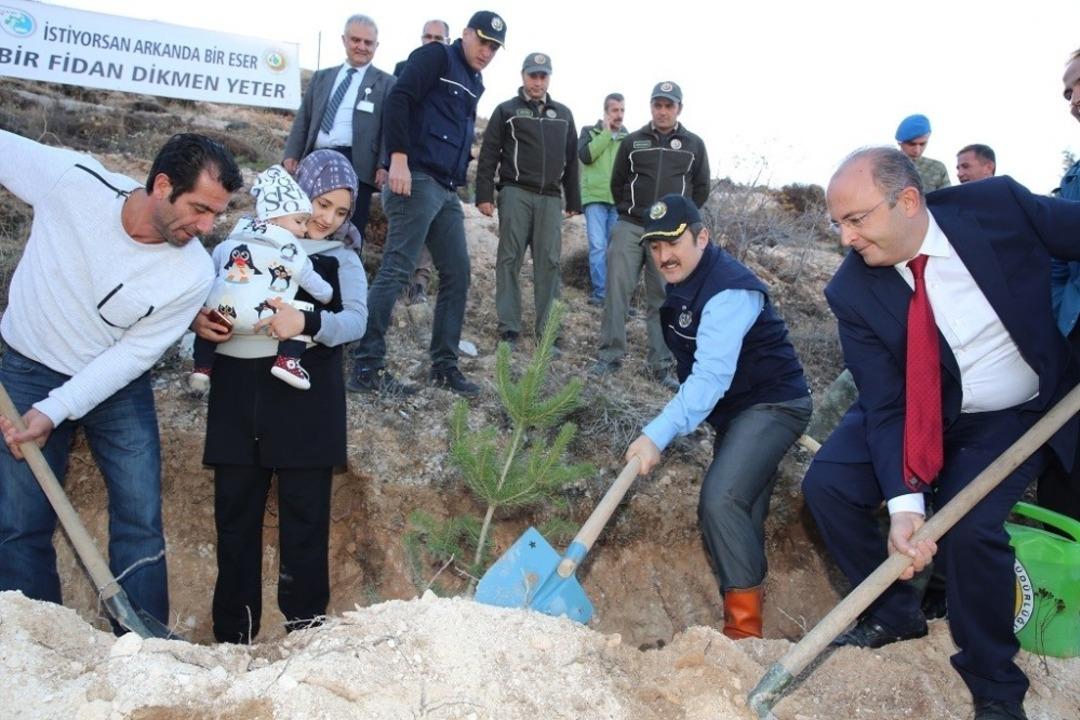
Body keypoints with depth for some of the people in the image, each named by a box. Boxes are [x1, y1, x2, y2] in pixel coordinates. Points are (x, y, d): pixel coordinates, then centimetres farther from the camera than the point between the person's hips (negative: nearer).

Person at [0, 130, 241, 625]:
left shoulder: (194, 276, -21)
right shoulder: (69, 180, -22)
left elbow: (132, 353, -15)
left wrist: (53, 412, -21)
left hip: (118, 386, 0)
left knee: (141, 524, 0)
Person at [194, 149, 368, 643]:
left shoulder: (341, 259, 10)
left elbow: (356, 321, -6)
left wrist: (307, 322, -27)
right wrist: (196, 319, -7)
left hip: (305, 401, -2)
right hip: (238, 399, 2)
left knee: (305, 515, 2)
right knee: (235, 511, 7)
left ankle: (305, 626, 12)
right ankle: (232, 633, 19)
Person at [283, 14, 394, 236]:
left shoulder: (386, 83, 8)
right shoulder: (321, 77, 21)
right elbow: (303, 119, 19)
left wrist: (384, 166, -13)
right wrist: (291, 155, 6)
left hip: (356, 166, -4)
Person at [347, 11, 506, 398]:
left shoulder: (475, 84, 23)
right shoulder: (436, 56, -1)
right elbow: (398, 99, -13)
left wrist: (460, 175, 12)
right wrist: (398, 158, -23)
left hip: (447, 190, 9)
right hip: (417, 180, -9)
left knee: (457, 273, 7)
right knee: (396, 270, -12)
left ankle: (444, 365, 15)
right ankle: (366, 367, -9)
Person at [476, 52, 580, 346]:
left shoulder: (563, 115, 17)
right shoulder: (506, 110, 7)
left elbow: (571, 161, 19)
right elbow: (488, 155, 2)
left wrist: (573, 201, 14)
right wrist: (484, 195, -7)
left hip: (550, 198, 3)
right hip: (515, 193, -3)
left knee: (549, 263, -1)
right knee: (510, 259, -4)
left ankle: (547, 330, 2)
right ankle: (509, 328, -1)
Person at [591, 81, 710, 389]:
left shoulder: (694, 145, 9)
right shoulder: (632, 141, 9)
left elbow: (701, 188, 13)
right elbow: (617, 182, 14)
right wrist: (629, 212, 8)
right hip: (629, 227, 1)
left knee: (663, 299, 2)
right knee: (616, 290, -4)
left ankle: (662, 365, 7)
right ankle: (610, 355, 4)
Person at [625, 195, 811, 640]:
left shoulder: (729, 292, -26)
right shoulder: (682, 285, 5)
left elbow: (711, 376, -36)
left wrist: (658, 435, -43)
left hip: (772, 405, -10)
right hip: (735, 409, 10)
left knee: (721, 499, -25)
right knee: (741, 510, 14)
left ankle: (745, 624, -14)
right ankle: (745, 617, 28)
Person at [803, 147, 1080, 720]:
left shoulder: (997, 204, -21)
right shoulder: (853, 291, -19)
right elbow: (885, 405, -19)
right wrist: (903, 503, -31)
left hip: (1020, 416, -2)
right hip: (922, 411, 2)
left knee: (968, 526, -23)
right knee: (827, 484, -15)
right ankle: (895, 611, 12)